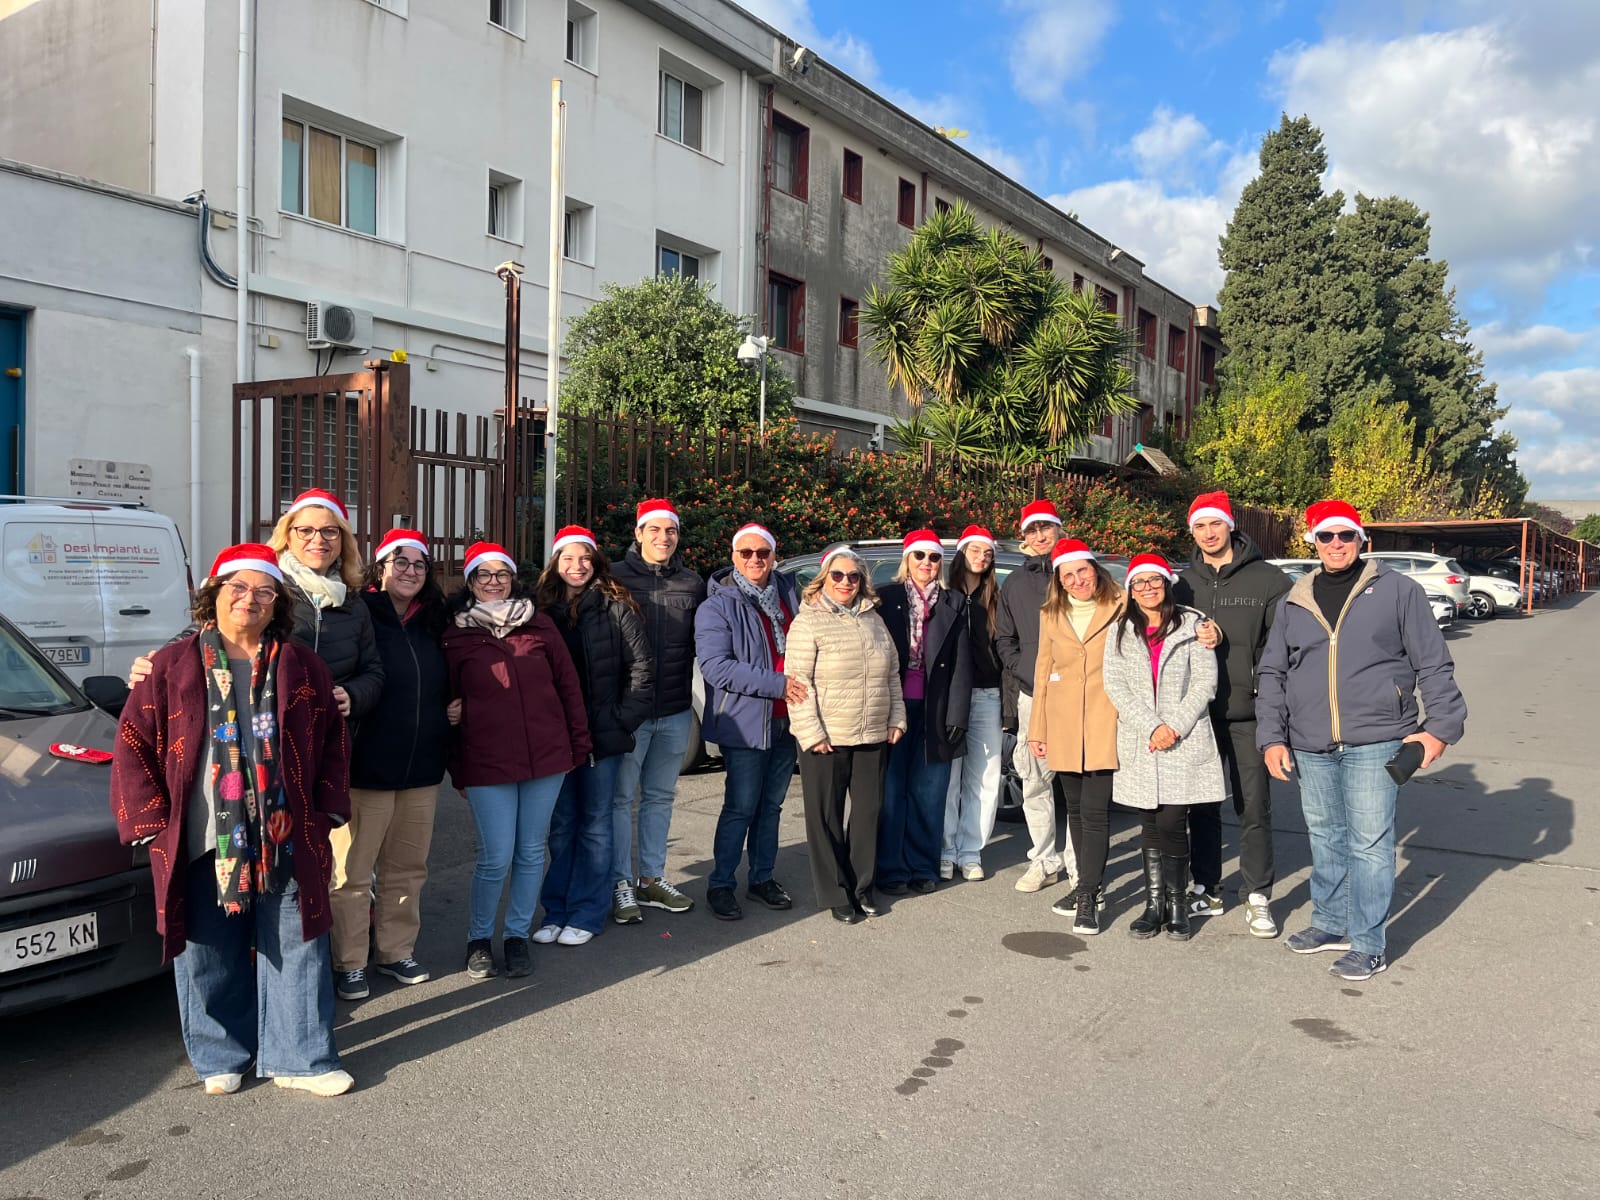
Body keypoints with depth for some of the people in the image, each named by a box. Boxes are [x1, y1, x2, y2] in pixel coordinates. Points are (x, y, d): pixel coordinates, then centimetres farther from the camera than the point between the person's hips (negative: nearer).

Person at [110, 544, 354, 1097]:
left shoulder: (300, 667, 6)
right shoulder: (171, 666, 2)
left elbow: (333, 742, 9)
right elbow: (133, 745, 3)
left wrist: (325, 812, 2)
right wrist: (152, 821, -3)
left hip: (285, 842, 1)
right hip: (200, 844, -1)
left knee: (296, 948, 4)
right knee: (209, 956, 10)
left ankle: (300, 1057, 16)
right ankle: (221, 1057, 28)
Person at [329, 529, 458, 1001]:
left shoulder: (432, 624, 11)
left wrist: (455, 707, 7)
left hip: (422, 768, 6)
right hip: (366, 767, -6)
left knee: (407, 868, 16)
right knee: (352, 872, 4)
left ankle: (397, 950, 29)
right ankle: (349, 963, 17)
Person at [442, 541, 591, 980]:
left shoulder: (539, 624, 6)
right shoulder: (456, 635, 2)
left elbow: (568, 684, 8)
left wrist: (579, 742, 6)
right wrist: (457, 769, 5)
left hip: (547, 757, 2)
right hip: (486, 761, -2)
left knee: (531, 852, 9)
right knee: (496, 857, -3)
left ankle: (518, 935, 26)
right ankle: (479, 939, 20)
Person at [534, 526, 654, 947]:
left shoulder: (616, 608, -4)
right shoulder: (542, 609, 6)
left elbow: (641, 671, -5)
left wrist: (622, 719, -8)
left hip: (603, 735, -3)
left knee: (594, 825, 5)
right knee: (561, 825, 11)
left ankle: (587, 914, 14)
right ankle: (556, 911, 21)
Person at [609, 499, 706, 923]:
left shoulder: (692, 584, 7)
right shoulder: (617, 578, -5)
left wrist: (690, 691, 5)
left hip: (676, 712, 5)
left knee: (660, 796, 14)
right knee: (622, 796, 2)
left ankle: (652, 879, 26)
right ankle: (621, 885, 13)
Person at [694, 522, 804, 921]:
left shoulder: (788, 594, 9)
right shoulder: (718, 606, -9)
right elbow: (716, 667, -18)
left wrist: (803, 687, 7)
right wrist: (776, 684, -21)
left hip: (786, 720, 6)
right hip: (746, 720, -6)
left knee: (771, 804, 14)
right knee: (741, 807, -2)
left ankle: (762, 877, 27)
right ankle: (720, 885, 11)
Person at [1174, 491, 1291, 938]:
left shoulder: (1268, 580, -2)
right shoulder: (1184, 582, 9)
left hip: (1247, 714, -3)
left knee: (1254, 807, 2)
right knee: (1202, 805, 11)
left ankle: (1257, 897, 12)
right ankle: (1207, 889, 22)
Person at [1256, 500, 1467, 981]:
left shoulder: (1397, 590, 0)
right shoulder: (1294, 602, 10)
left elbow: (1433, 665, 1)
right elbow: (1272, 674, 12)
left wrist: (1440, 726, -6)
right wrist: (1272, 737, 5)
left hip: (1374, 743, -4)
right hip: (1310, 747, 4)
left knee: (1369, 843, -1)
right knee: (1325, 838, 16)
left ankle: (1367, 945, 10)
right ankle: (1331, 924, 31)